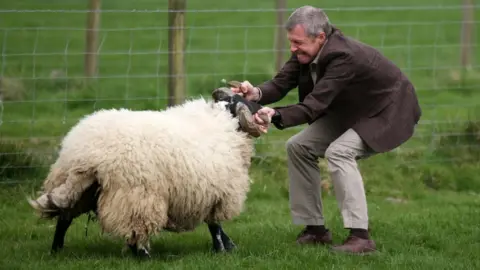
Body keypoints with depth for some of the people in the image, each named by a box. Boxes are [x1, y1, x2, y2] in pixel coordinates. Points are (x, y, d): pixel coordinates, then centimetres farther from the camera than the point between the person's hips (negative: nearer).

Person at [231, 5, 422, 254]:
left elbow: (313, 106, -41)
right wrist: (257, 94, -34)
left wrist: (275, 115, -54)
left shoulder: (344, 57, -37)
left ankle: (360, 236, -27)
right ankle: (315, 228, 8)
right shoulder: (307, 51, -12)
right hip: (351, 111, 9)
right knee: (299, 147, 1)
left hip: (388, 113, -9)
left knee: (339, 151, -30)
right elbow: (281, 83, -12)